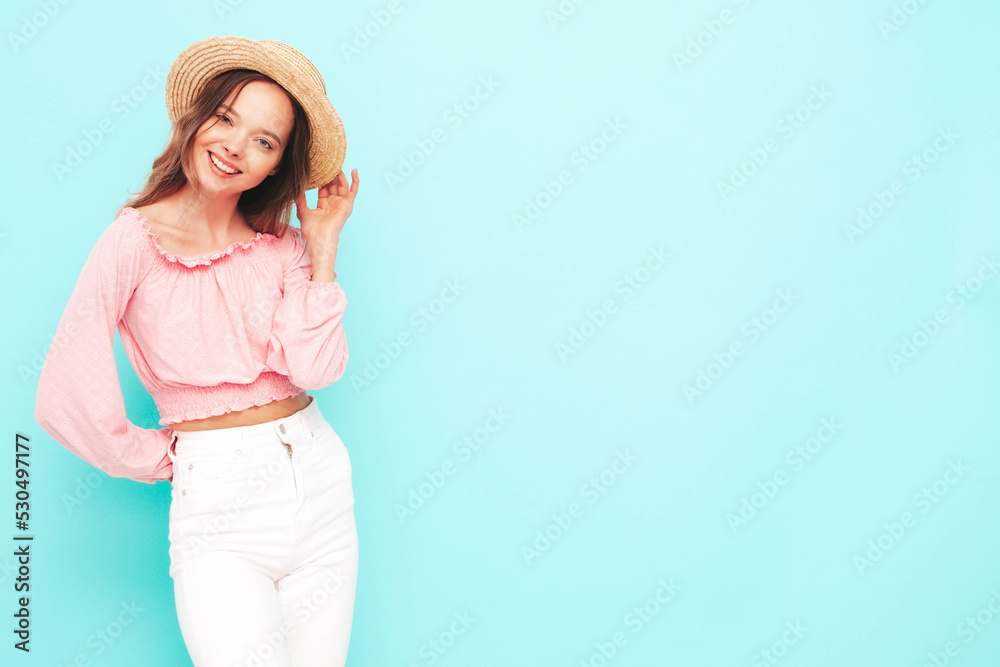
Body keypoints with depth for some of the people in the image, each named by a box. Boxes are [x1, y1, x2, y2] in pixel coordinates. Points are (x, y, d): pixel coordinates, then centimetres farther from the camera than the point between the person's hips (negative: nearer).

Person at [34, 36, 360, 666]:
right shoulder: (136, 241, -7)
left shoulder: (283, 246, 5)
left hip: (317, 474, 4)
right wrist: (160, 460, 0)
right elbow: (66, 400, -11)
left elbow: (315, 367, -11)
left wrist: (323, 242, -6)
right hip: (217, 491, -4)